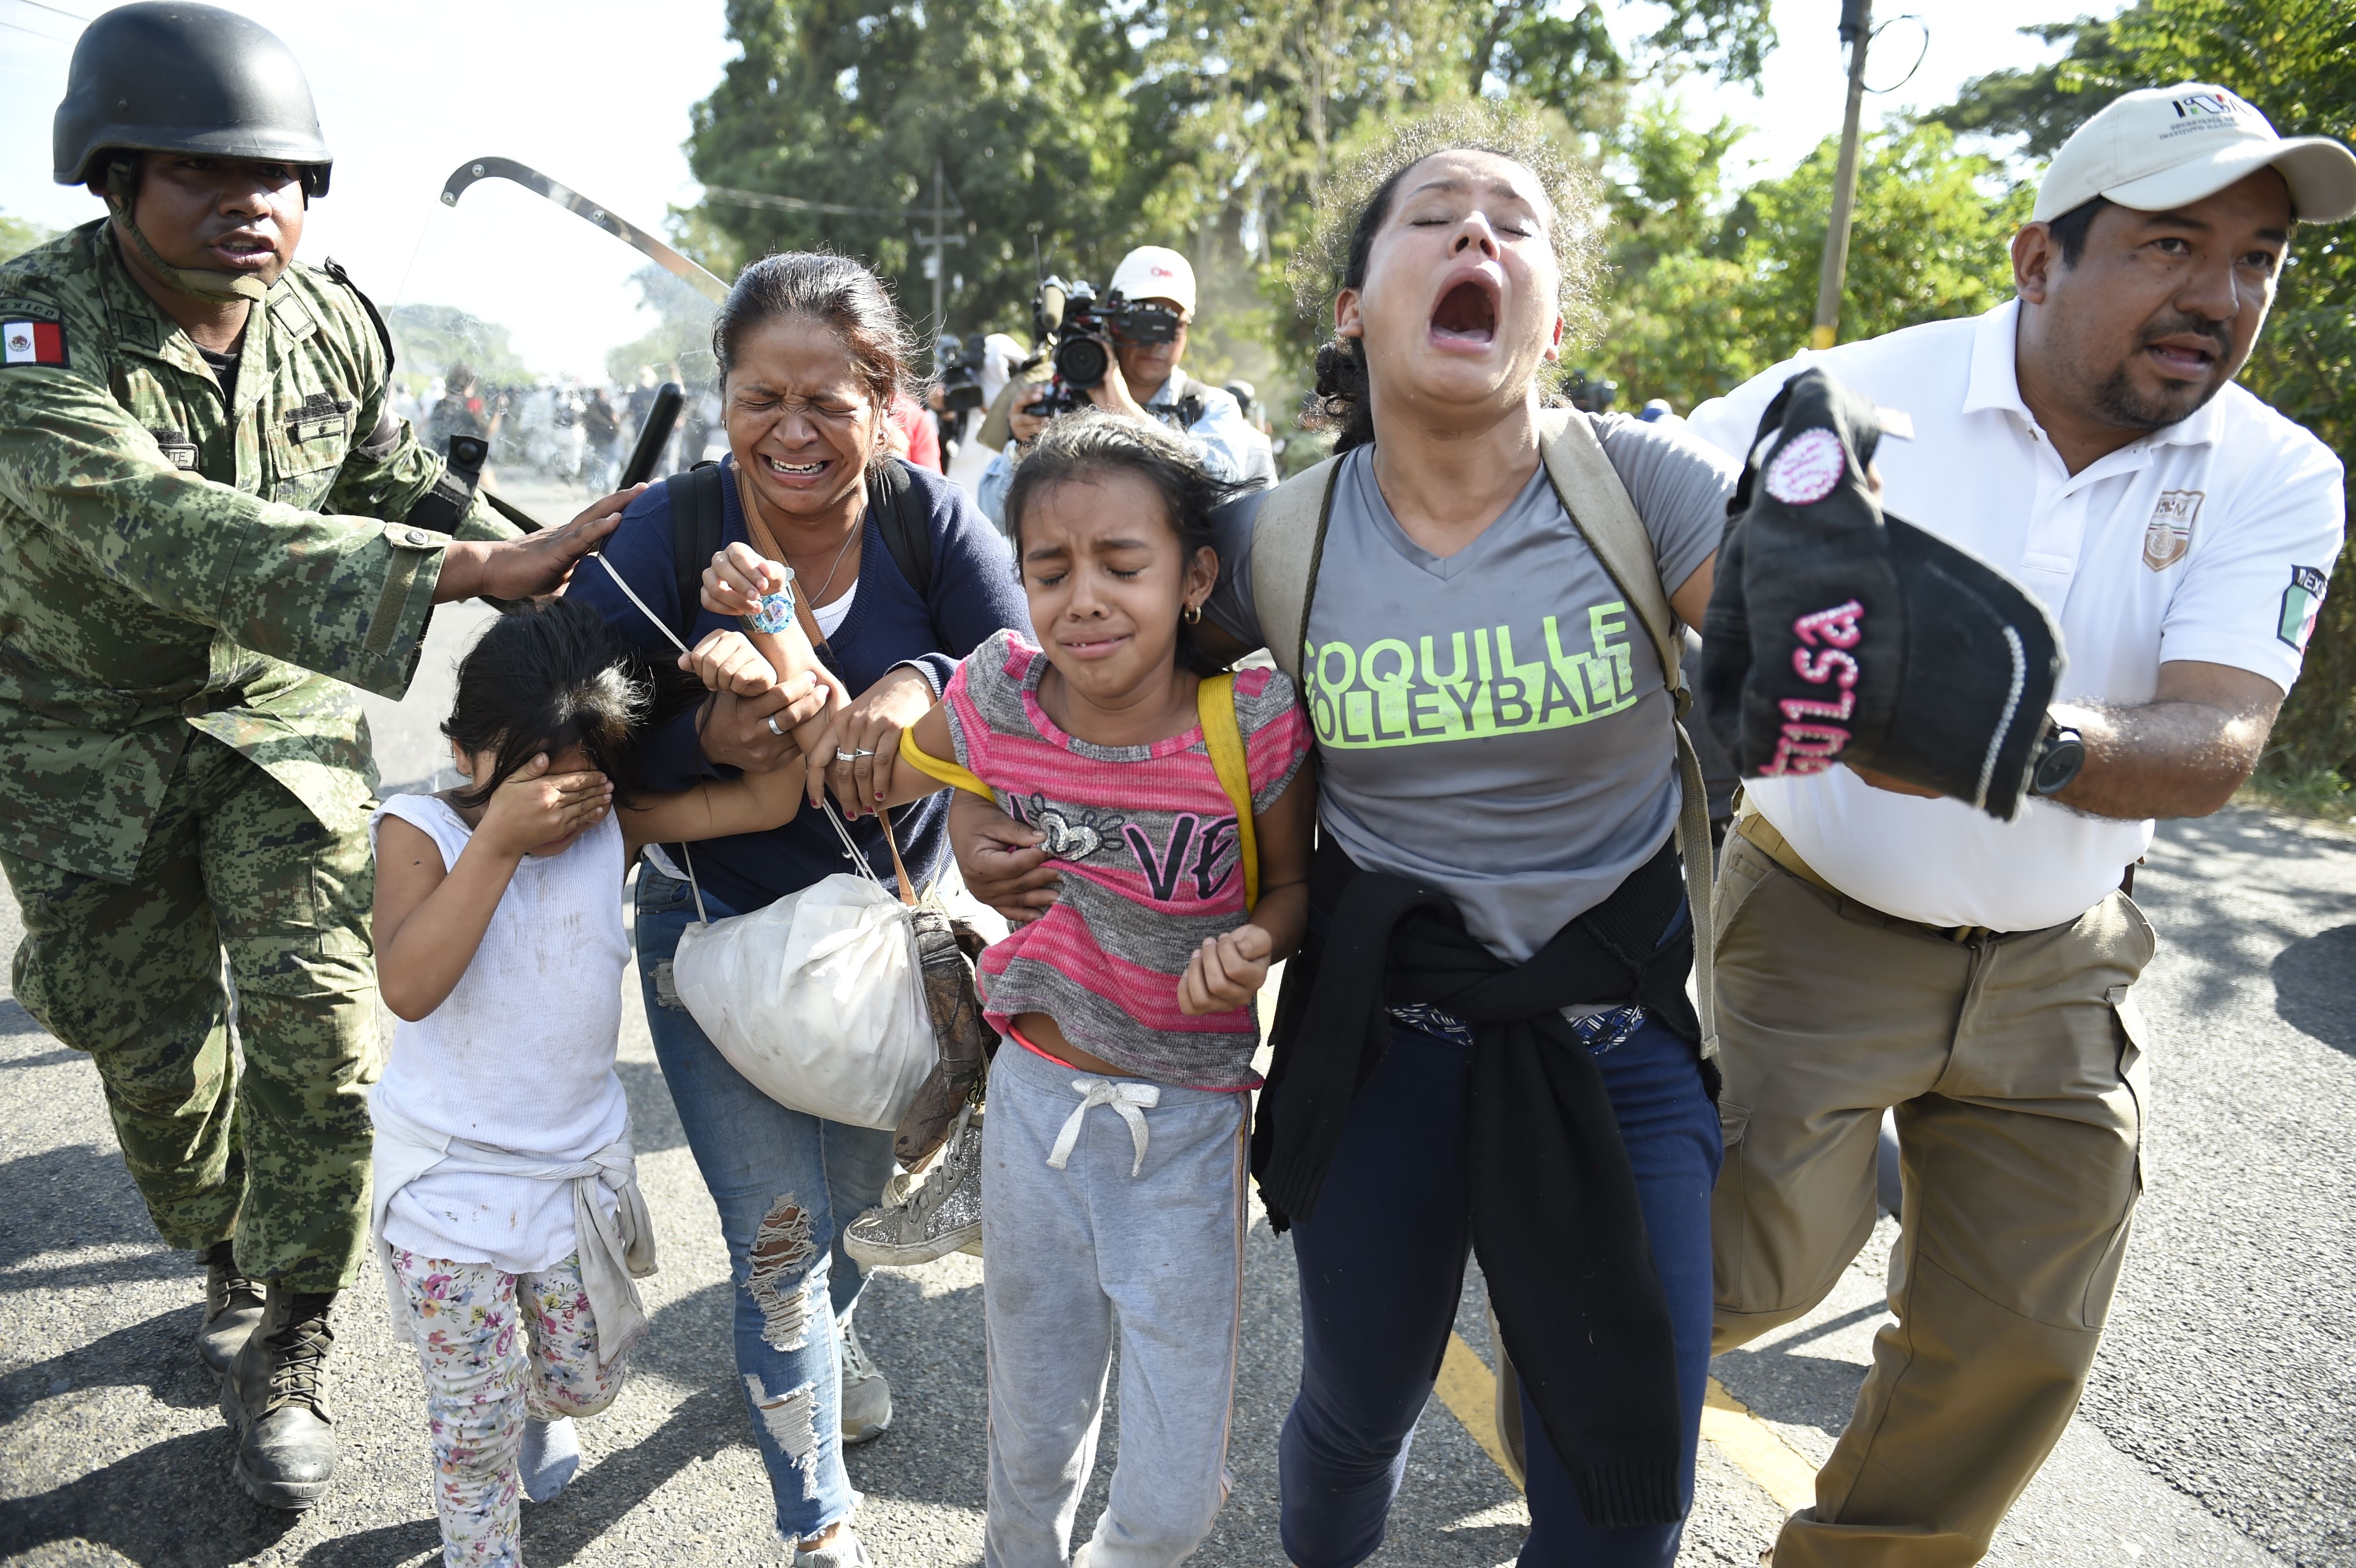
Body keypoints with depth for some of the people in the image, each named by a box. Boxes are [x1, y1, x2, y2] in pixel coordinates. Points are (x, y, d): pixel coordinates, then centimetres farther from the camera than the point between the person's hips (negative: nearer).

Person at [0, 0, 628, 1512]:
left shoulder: (337, 325, -7)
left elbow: (407, 487, 8)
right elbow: (161, 531, -40)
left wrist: (559, 580, -6)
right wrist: (454, 573, -51)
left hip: (283, 703, 2)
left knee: (318, 1013, -8)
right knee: (155, 1046, 9)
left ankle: (289, 1357, 11)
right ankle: (231, 1264, 39)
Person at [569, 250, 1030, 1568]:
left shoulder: (928, 512, -13)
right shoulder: (667, 529, -16)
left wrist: (920, 686, -37)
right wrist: (707, 734, -33)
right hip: (720, 926, -2)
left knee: (858, 1187, 23)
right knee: (781, 1232, -1)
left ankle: (826, 1324, 61)